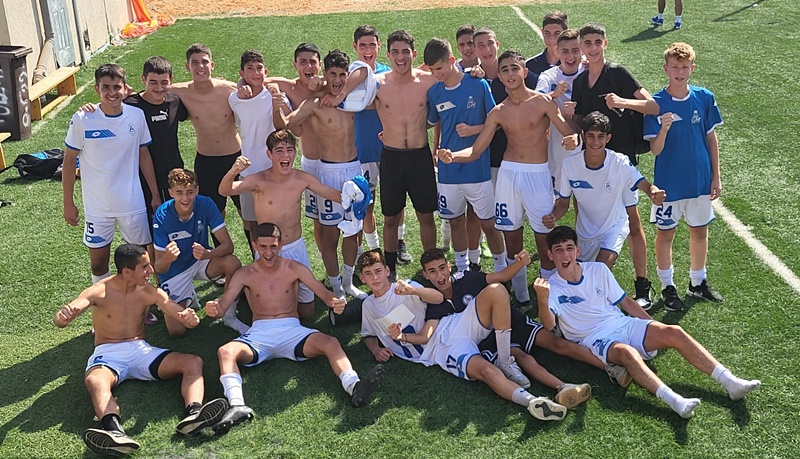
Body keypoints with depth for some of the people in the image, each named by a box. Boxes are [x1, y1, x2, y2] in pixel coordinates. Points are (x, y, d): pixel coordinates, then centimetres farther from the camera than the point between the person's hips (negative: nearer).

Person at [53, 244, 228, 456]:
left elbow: (186, 318, -1)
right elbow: (59, 320, -20)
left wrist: (190, 318, -28)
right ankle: (114, 431, -65)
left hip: (140, 350, 4)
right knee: (94, 380, -39)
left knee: (194, 362, -19)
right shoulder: (100, 292, -8)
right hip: (108, 354, -3)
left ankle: (194, 414, -46)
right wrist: (63, 316, -46)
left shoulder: (150, 293, 2)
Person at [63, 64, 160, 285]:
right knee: (99, 263, 9)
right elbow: (69, 161, -3)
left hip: (133, 204, 2)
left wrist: (155, 195, 7)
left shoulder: (137, 115, -5)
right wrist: (68, 203, -2)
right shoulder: (82, 120, -12)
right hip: (97, 207, -1)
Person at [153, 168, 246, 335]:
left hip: (200, 262, 1)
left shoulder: (205, 205, -21)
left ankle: (230, 316, -8)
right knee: (176, 331, -14)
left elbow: (228, 245, -23)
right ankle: (188, 299, 20)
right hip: (174, 271, -1)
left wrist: (207, 254, -46)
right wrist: (167, 259, -47)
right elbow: (159, 268, -22)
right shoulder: (162, 216, -24)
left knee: (233, 263, -32)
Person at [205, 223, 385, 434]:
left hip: (292, 330, 0)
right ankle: (237, 405, -50)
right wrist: (214, 309, -29)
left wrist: (335, 301, -29)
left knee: (331, 343, -29)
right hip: (259, 333, 0)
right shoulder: (245, 275, 5)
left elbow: (323, 292, -4)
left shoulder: (294, 269, 5)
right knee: (226, 351, -30)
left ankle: (354, 388, -49)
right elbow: (222, 306, -3)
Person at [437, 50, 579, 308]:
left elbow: (569, 133, -8)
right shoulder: (498, 112, 6)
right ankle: (521, 298, 20)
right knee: (511, 236, 7)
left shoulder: (543, 102, -3)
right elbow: (475, 151, 6)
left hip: (538, 174, -3)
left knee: (544, 237, -3)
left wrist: (573, 140, -32)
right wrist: (451, 156, -14)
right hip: (508, 173, 4)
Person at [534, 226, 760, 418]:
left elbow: (625, 302, 16)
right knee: (627, 352, -37)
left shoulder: (598, 270, 9)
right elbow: (548, 325, -22)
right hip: (596, 340, -5)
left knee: (674, 332, -17)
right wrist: (542, 300, -44)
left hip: (624, 324, 5)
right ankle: (675, 401, -53)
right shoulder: (553, 288, -5)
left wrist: (656, 329, 11)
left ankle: (730, 382, -19)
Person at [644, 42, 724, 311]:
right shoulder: (656, 104, -13)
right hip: (668, 182, -3)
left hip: (701, 180, 3)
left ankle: (698, 283, 34)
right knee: (665, 233, 9)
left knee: (700, 231, 15)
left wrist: (716, 177, 4)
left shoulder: (704, 98, -4)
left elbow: (711, 138, 5)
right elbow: (655, 149, -15)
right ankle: (667, 287, 26)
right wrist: (664, 129, -35)